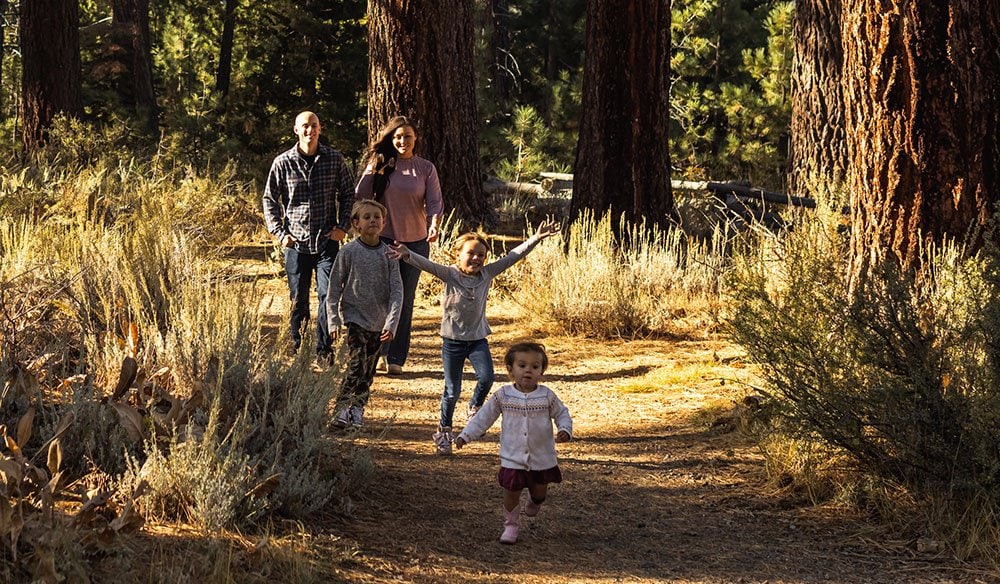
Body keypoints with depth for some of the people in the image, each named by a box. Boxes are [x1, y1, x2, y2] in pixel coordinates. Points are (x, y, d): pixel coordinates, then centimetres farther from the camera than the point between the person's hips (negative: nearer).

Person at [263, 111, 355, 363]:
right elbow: (269, 199, 6)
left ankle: (324, 350, 5)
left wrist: (342, 226, 1)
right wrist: (280, 233, -1)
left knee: (328, 295, -6)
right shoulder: (283, 162, -2)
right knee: (298, 300, 6)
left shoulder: (334, 159, 0)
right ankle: (297, 350, 16)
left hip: (327, 241, 0)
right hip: (296, 243, 0)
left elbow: (348, 194, 11)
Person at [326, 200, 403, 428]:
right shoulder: (348, 252, -6)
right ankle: (342, 409, -12)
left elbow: (397, 290, -2)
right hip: (355, 316, -3)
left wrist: (391, 324, -11)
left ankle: (357, 409, 19)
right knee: (356, 364, -16)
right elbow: (334, 288, -1)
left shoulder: (389, 254, -1)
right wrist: (333, 321, -5)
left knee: (369, 369, 8)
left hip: (379, 322, 3)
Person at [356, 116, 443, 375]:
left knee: (405, 300, 5)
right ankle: (379, 351, 10)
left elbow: (434, 202, -2)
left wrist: (434, 225, -22)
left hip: (415, 242, 1)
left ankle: (396, 358, 13)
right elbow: (360, 197, -4)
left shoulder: (426, 168, 3)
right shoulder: (380, 166, 1)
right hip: (383, 239, -1)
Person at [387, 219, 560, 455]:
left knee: (486, 378, -19)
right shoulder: (449, 275, -10)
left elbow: (513, 256, -1)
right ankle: (444, 430, 24)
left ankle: (475, 407, 12)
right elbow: (428, 265, -26)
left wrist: (537, 238, -6)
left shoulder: (487, 274, -1)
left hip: (478, 339, 2)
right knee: (452, 391, 2)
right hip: (453, 340, -2)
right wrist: (408, 255, -45)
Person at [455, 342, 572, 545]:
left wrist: (565, 430, -16)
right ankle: (511, 525, 21)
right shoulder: (503, 395, -7)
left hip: (542, 458, 1)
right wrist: (466, 435, -2)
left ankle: (534, 502, 50)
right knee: (511, 492, 0)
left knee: (540, 492, 14)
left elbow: (562, 414, 4)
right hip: (512, 458, -1)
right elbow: (484, 417, 2)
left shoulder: (547, 396, -8)